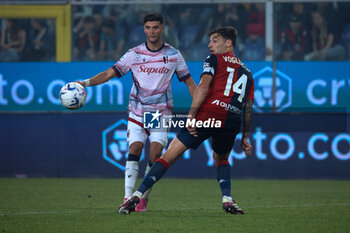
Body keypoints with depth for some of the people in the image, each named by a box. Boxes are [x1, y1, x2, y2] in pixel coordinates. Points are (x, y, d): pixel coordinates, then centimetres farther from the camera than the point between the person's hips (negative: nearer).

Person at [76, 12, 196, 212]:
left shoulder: (173, 55, 1)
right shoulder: (135, 54, -1)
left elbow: (189, 82, 9)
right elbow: (111, 73, -4)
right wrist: (86, 82, -18)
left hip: (161, 113, 0)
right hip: (138, 111, 0)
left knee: (155, 155, -11)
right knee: (134, 151, -13)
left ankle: (144, 198, 1)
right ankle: (128, 198, -13)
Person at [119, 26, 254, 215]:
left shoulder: (215, 60, 11)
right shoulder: (246, 72, 25)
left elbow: (203, 86, -7)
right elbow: (249, 107, 21)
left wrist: (191, 116, -12)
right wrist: (244, 137, 24)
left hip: (208, 114, -4)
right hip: (232, 122, 4)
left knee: (170, 155, -2)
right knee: (221, 159, 32)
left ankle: (137, 195, -9)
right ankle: (227, 200, 11)